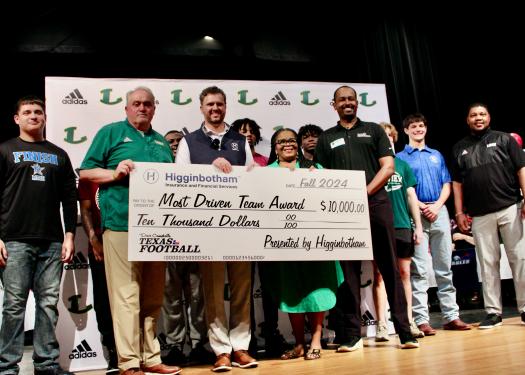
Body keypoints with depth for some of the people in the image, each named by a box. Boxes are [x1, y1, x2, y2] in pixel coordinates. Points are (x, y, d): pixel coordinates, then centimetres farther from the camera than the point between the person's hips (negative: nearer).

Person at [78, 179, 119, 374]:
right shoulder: (88, 177, 11)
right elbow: (85, 210, 5)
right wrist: (93, 240, -9)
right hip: (100, 247, 1)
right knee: (103, 300, 0)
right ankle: (114, 353, 8)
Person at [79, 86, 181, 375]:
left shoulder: (162, 143, 22)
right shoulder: (111, 133, 7)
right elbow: (86, 172, 2)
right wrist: (114, 173, -14)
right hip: (122, 225, -5)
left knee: (152, 298, 9)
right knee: (126, 296, -6)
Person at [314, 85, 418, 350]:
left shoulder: (374, 130, 14)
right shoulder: (326, 138, 16)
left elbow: (388, 167, 5)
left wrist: (365, 192, -9)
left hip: (376, 203, -1)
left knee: (390, 269, 0)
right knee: (349, 272, 1)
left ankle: (404, 331, 4)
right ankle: (352, 334, 6)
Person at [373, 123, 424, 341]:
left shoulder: (402, 165, 13)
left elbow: (411, 196, 12)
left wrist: (418, 225, 6)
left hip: (402, 225, 3)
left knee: (404, 273, 7)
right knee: (379, 275, -1)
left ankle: (408, 321, 16)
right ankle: (381, 325, 2)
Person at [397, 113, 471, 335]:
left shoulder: (437, 155, 18)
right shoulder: (401, 158, 6)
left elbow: (447, 185, 12)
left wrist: (437, 206, -6)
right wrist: (422, 207, -13)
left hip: (439, 211, 4)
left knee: (445, 268, 7)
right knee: (419, 270, -6)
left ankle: (451, 316, 13)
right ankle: (421, 320, -3)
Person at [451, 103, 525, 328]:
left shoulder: (503, 139, 8)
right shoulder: (459, 148, 14)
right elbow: (457, 183, 13)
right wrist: (459, 212, 7)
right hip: (479, 215, 2)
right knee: (487, 263, 4)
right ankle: (493, 311, 10)